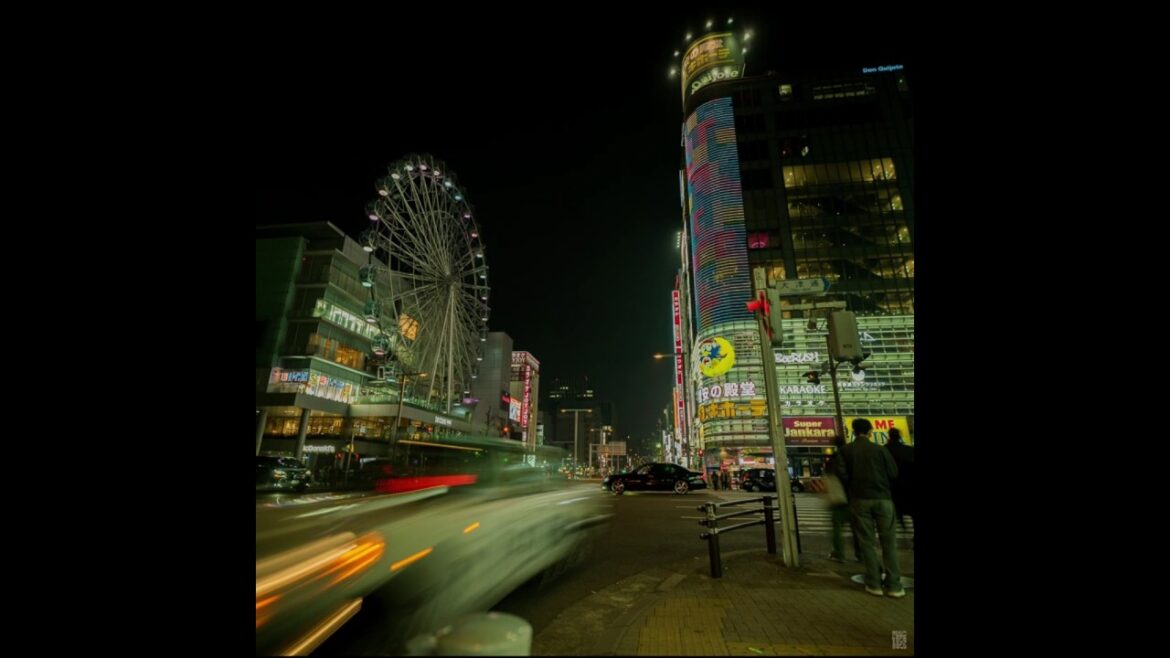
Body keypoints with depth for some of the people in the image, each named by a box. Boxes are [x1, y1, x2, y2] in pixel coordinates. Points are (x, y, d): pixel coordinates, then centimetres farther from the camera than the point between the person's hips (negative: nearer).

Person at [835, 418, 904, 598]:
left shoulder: (846, 450, -1)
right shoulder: (880, 449, -1)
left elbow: (841, 473, -9)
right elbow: (893, 473, -2)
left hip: (860, 499, 0)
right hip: (882, 497, 0)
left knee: (867, 542, 6)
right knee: (889, 541, 9)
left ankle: (874, 584, 9)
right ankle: (894, 585, 9)